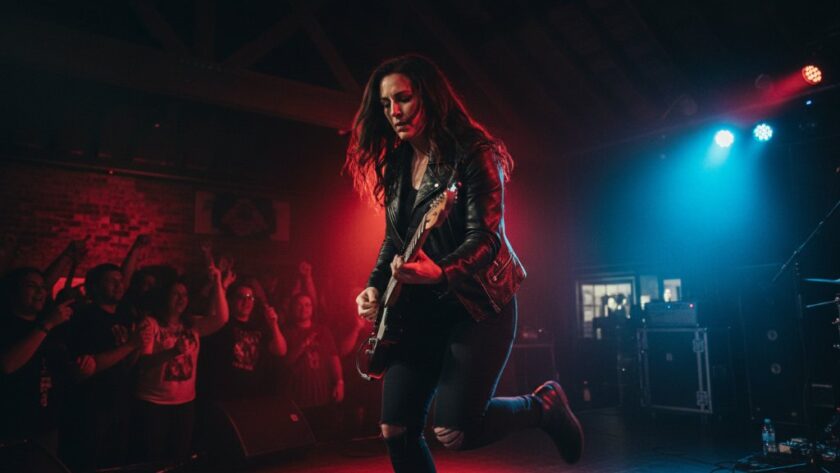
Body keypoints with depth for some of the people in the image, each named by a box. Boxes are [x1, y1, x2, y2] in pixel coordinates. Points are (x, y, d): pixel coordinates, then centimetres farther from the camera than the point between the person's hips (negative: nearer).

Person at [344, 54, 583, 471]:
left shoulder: (473, 154, -12)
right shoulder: (395, 164, 8)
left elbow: (485, 238, -21)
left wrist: (438, 272, -39)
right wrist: (375, 287, -2)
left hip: (477, 304, -6)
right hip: (418, 311, 7)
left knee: (454, 431, -14)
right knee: (396, 430, 3)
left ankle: (544, 405, 14)